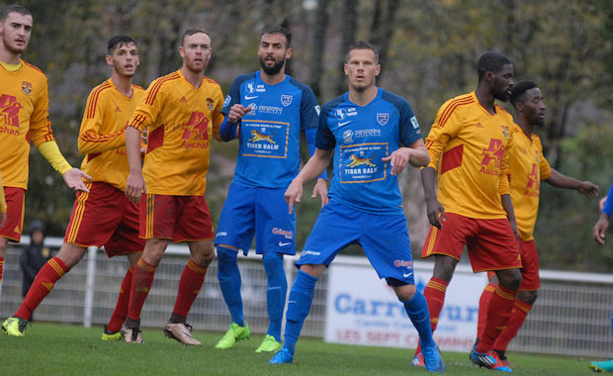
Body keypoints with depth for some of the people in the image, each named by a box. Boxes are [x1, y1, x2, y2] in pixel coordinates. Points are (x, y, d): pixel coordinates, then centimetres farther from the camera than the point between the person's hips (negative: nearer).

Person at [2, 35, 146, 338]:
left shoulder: (143, 97, 14)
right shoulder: (101, 95, -6)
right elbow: (85, 142, -15)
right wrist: (125, 137, -18)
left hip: (129, 192, 7)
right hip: (98, 188, -7)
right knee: (70, 255, -14)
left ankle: (114, 330, 13)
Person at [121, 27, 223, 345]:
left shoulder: (213, 91, 12)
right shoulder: (164, 87, -7)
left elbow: (218, 133, 25)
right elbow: (134, 127, -10)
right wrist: (135, 172, -20)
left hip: (194, 187, 6)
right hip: (161, 184, -6)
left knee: (204, 253, 3)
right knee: (155, 251, -11)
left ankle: (178, 321, 15)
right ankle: (132, 324, 0)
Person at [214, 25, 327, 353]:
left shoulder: (300, 94, 3)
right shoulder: (242, 86, 10)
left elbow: (316, 141, 5)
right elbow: (224, 135, 13)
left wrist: (321, 178, -9)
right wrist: (231, 120, -10)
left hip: (279, 188, -3)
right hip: (244, 182, 3)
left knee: (272, 259, -8)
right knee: (225, 251, -6)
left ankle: (274, 336, 2)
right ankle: (237, 324, 11)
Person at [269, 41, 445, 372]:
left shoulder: (396, 107, -2)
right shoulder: (331, 111, 4)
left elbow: (424, 156, 3)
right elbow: (321, 156, 19)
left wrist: (408, 152, -20)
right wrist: (300, 179, 2)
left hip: (385, 212, -1)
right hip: (340, 208, 2)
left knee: (406, 289, 0)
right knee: (307, 270, -16)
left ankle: (429, 347, 27)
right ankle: (287, 349, -6)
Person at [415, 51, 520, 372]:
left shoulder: (505, 122, 17)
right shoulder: (457, 108, -5)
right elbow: (429, 153, -10)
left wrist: (511, 220, 19)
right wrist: (431, 198, -22)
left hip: (492, 214, 8)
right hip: (456, 210, -7)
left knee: (512, 279, 6)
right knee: (444, 271, -19)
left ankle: (484, 349, 19)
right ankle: (423, 351, -18)